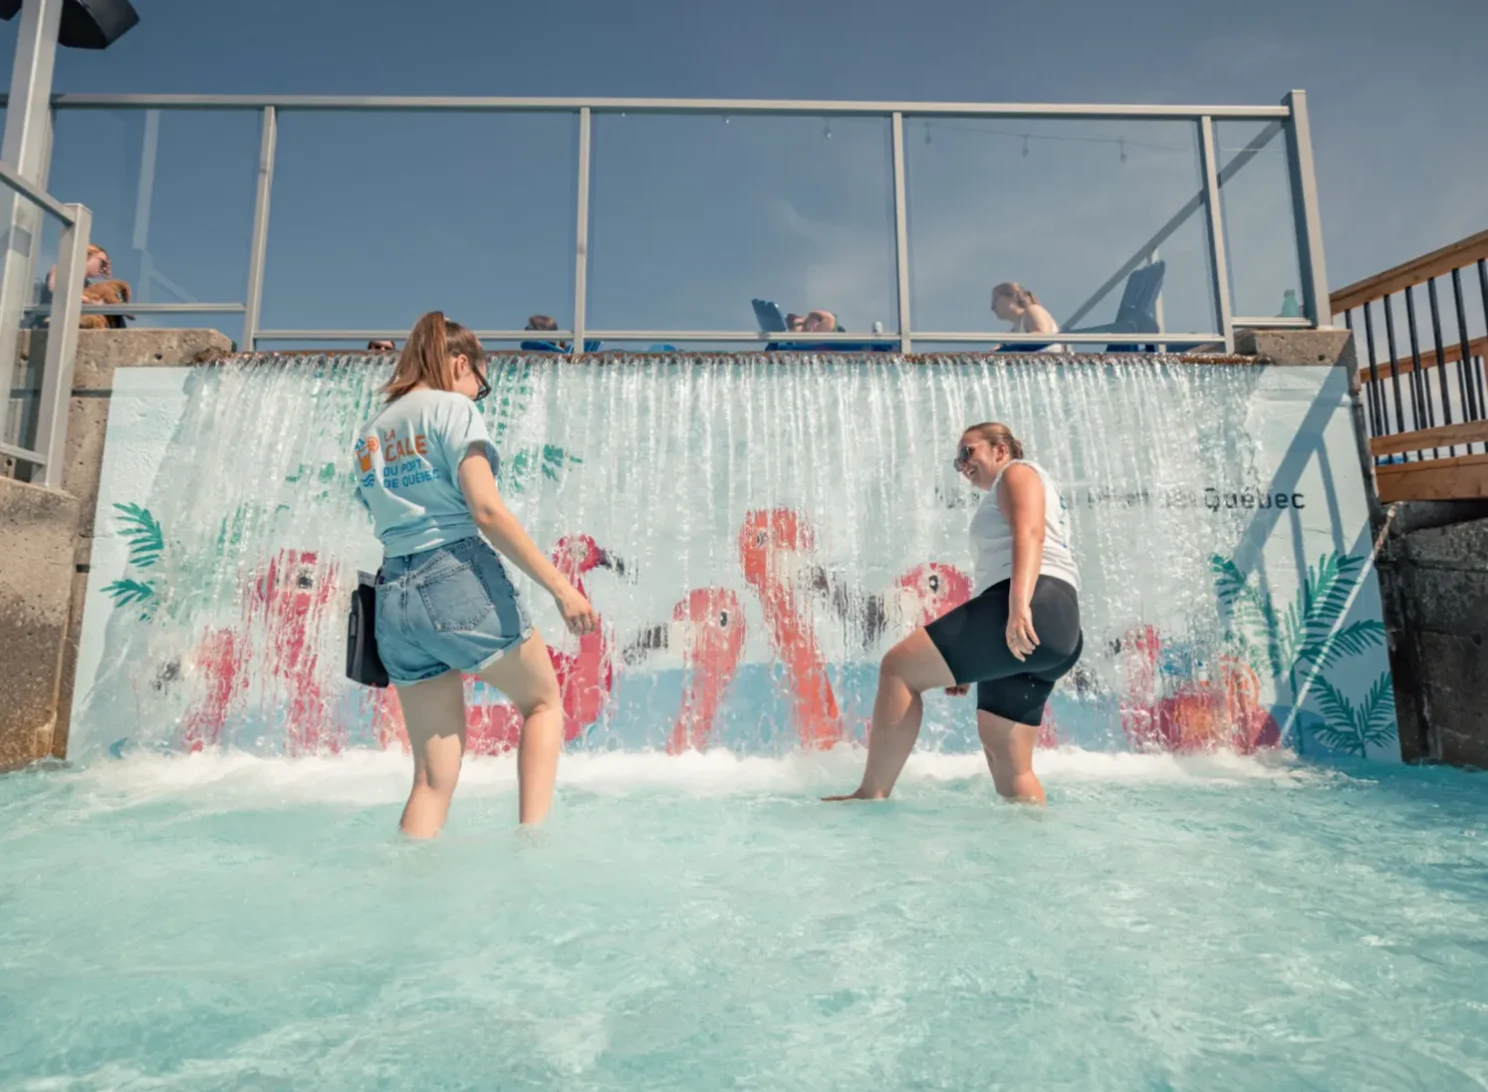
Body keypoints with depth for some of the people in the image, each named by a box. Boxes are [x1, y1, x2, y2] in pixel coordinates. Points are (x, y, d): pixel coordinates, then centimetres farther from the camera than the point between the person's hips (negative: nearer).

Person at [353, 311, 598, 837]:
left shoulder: (370, 433, 20)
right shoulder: (452, 407, -2)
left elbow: (391, 518, 17)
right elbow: (487, 510, -14)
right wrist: (560, 586, -16)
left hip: (393, 597, 7)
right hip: (459, 579, -6)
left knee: (433, 775, 11)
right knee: (543, 701, 14)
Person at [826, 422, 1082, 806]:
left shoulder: (1018, 472, 11)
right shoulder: (1006, 495, 37)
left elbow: (1029, 533, -10)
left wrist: (1020, 604, -28)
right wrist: (966, 665, 26)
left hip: (1036, 610, -10)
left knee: (899, 666, -14)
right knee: (1008, 767, 9)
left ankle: (872, 795, -12)